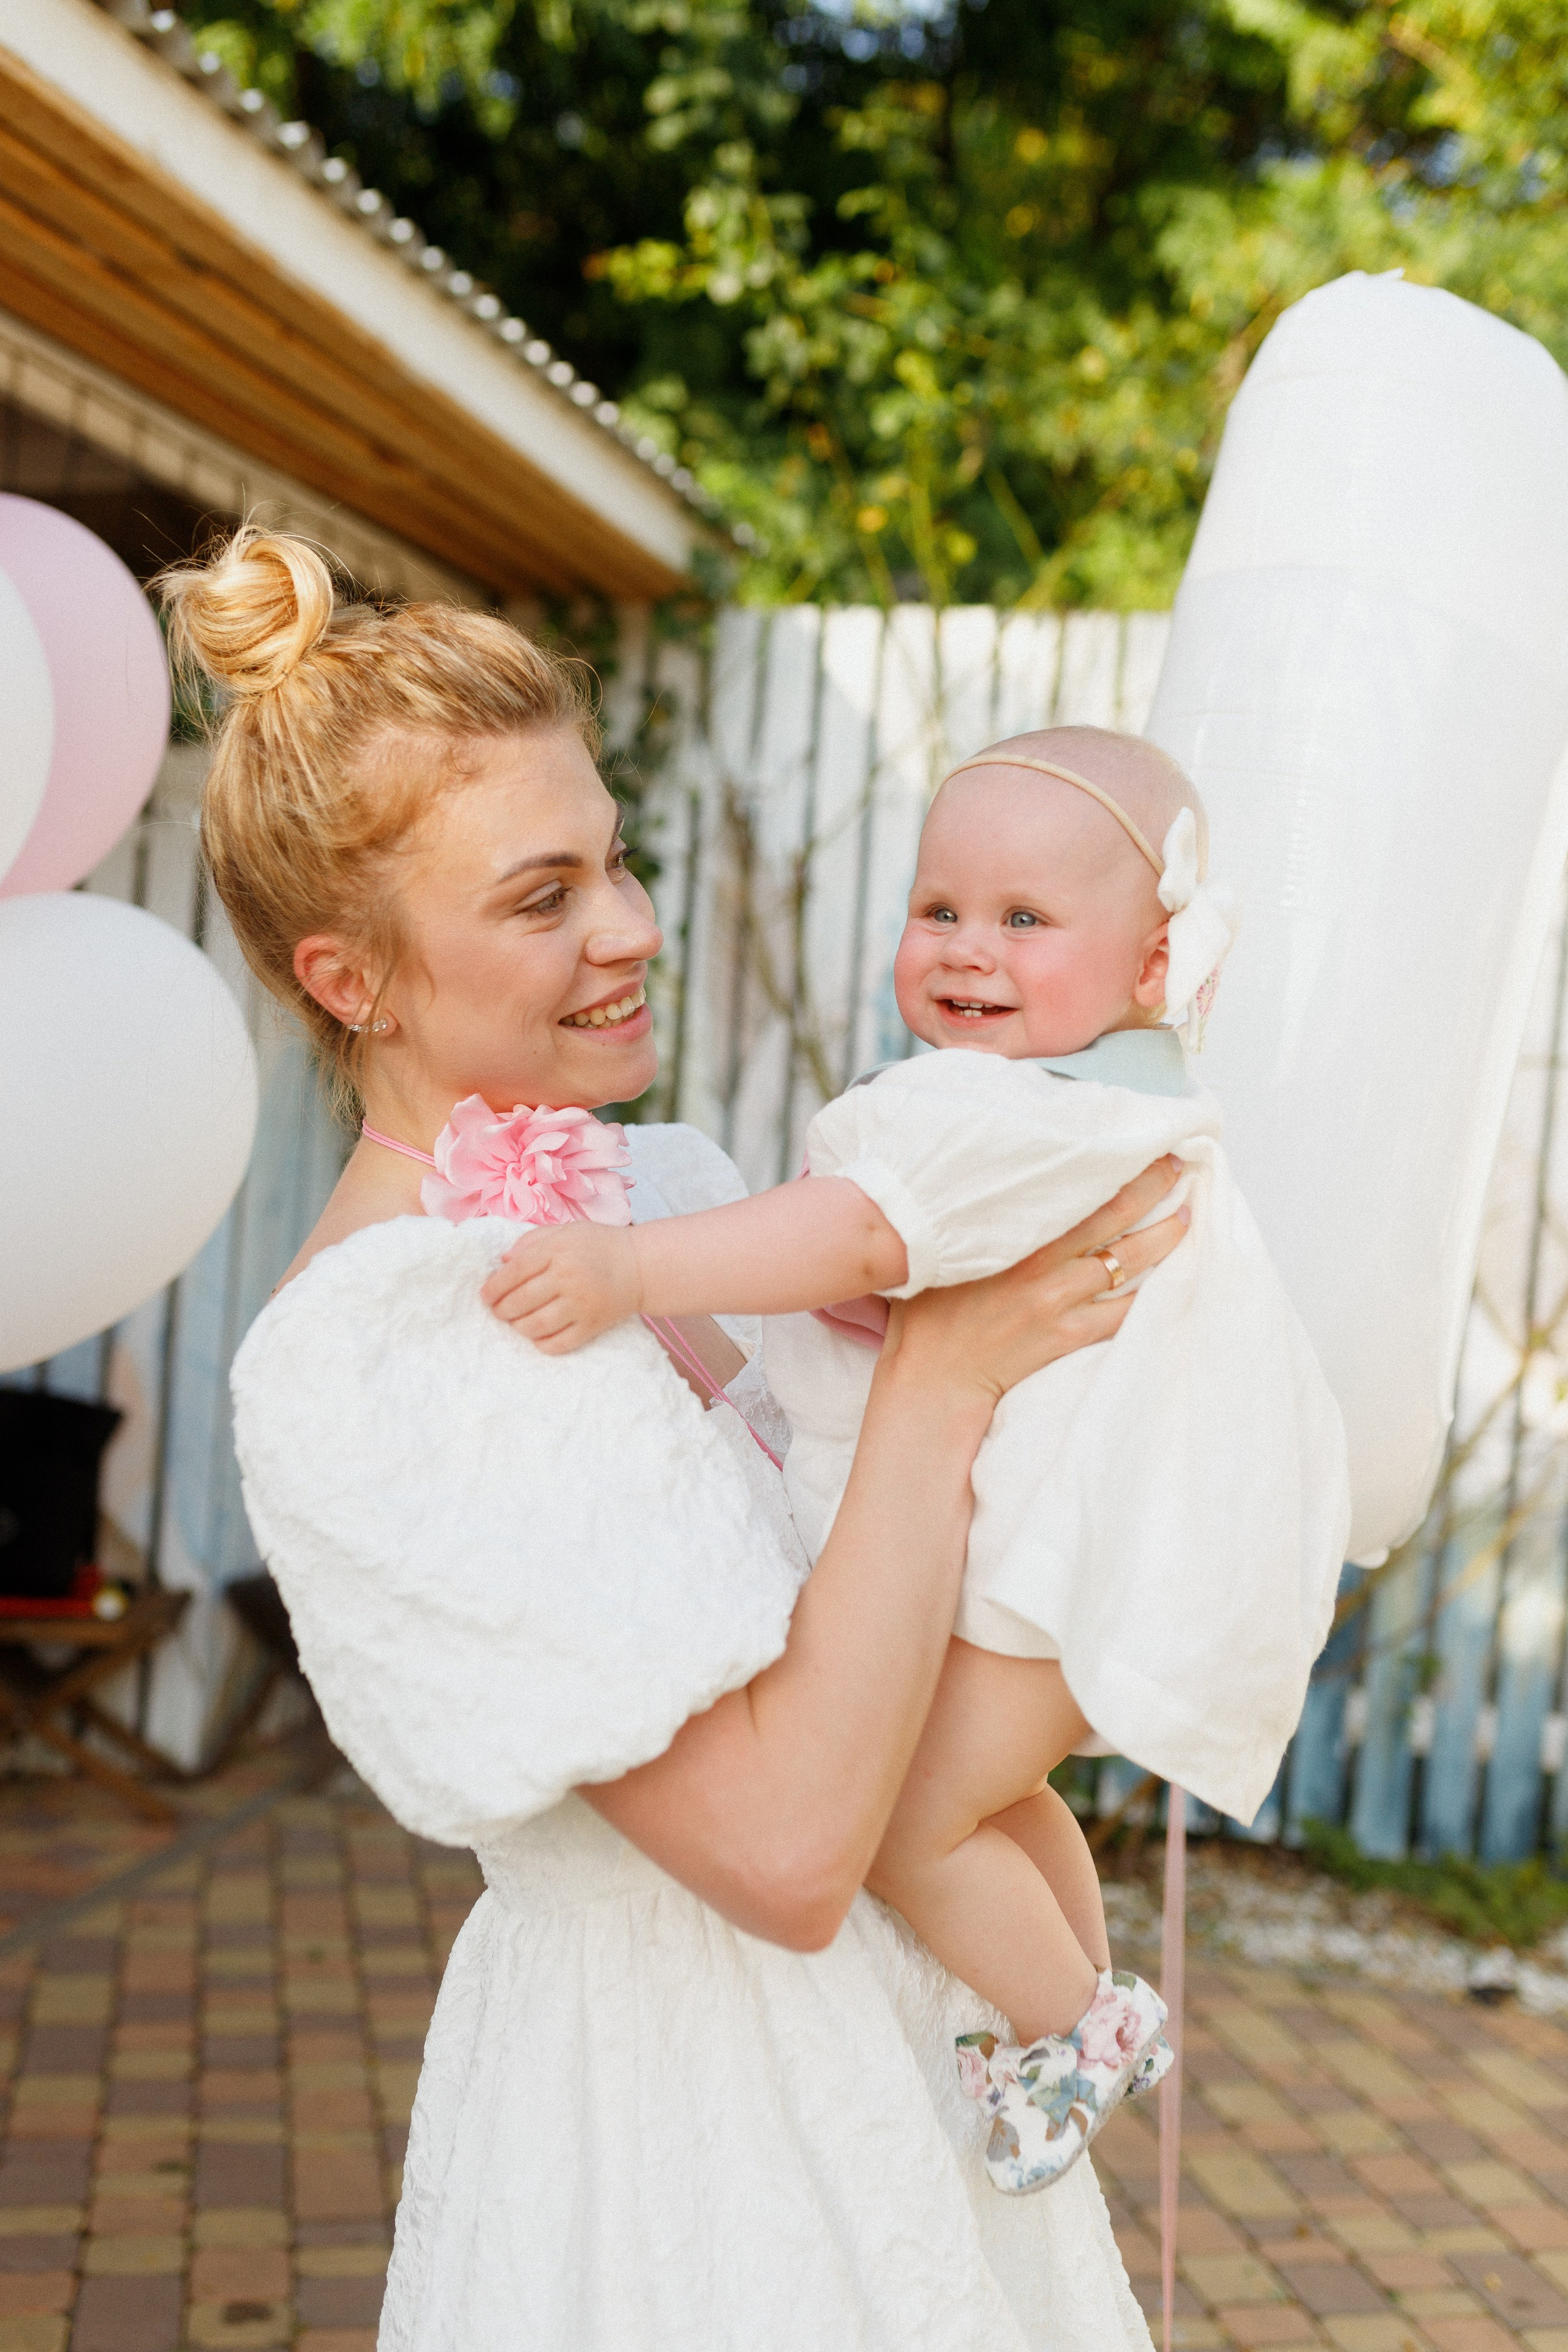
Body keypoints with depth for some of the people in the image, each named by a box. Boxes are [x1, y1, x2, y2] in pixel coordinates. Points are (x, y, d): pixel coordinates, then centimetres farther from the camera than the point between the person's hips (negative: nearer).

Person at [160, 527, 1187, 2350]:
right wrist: (942, 1369, -24)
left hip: (877, 2032, 8)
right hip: (677, 2127, -8)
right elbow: (786, 1843, -29)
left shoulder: (651, 1190, 1)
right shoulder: (360, 1356, -24)